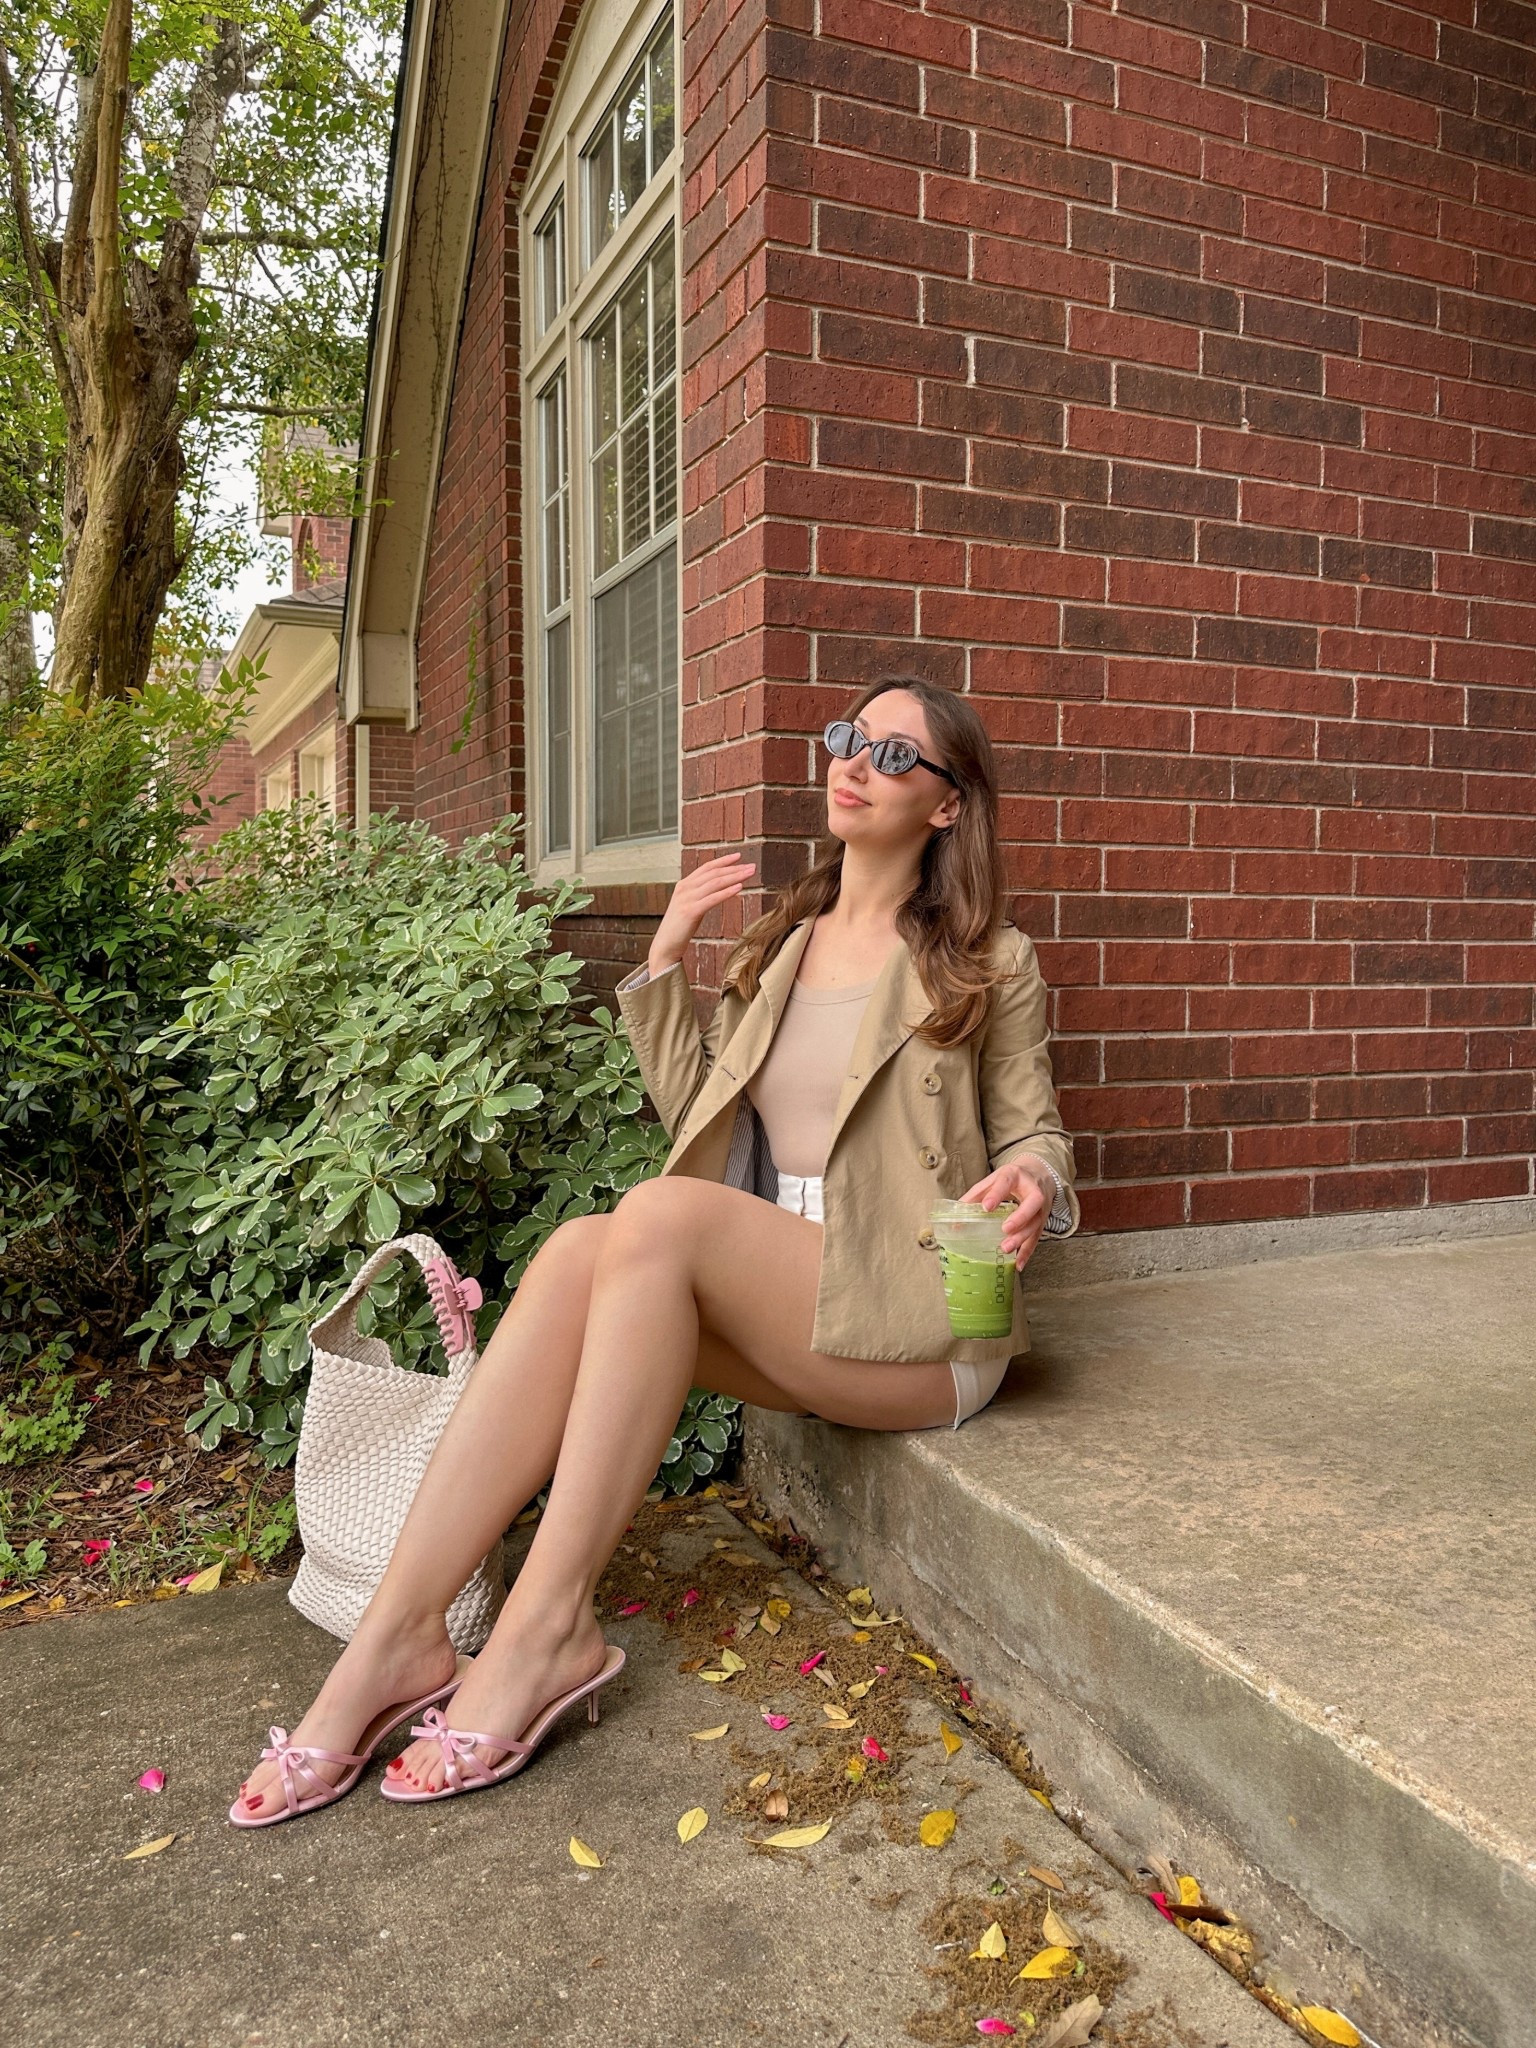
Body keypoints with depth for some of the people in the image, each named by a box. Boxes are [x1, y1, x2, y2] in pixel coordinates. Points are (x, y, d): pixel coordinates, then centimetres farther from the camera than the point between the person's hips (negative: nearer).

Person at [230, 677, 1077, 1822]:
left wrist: (1030, 1181, -16)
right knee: (578, 1249, -26)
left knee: (662, 1214, -31)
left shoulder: (990, 964, 4)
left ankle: (551, 1626, -27)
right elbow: (696, 1114, 18)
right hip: (774, 1316, 5)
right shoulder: (780, 945, 19)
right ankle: (397, 1634, -28)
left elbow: (1034, 1133, 8)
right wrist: (663, 964, 10)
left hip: (924, 1320, -5)